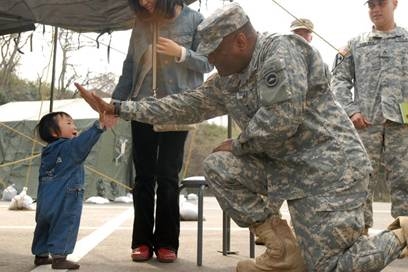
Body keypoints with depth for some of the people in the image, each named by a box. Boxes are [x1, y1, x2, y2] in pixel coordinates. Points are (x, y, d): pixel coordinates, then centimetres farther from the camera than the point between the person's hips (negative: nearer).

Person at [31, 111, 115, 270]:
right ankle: (59, 256, -3)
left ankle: (41, 255, 30)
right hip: (64, 201, -8)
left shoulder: (48, 152, 13)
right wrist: (100, 125, -35)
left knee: (44, 226, 18)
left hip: (45, 200, 8)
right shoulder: (68, 147, -12)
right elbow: (82, 140, -30)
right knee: (64, 227, -1)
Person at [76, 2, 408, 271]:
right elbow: (184, 106, 13)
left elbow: (280, 122, -25)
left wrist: (237, 144, -7)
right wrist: (116, 108, 12)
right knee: (218, 165, -5)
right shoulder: (227, 82, 9)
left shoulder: (280, 50, -16)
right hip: (286, 165, 8)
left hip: (329, 166, -8)